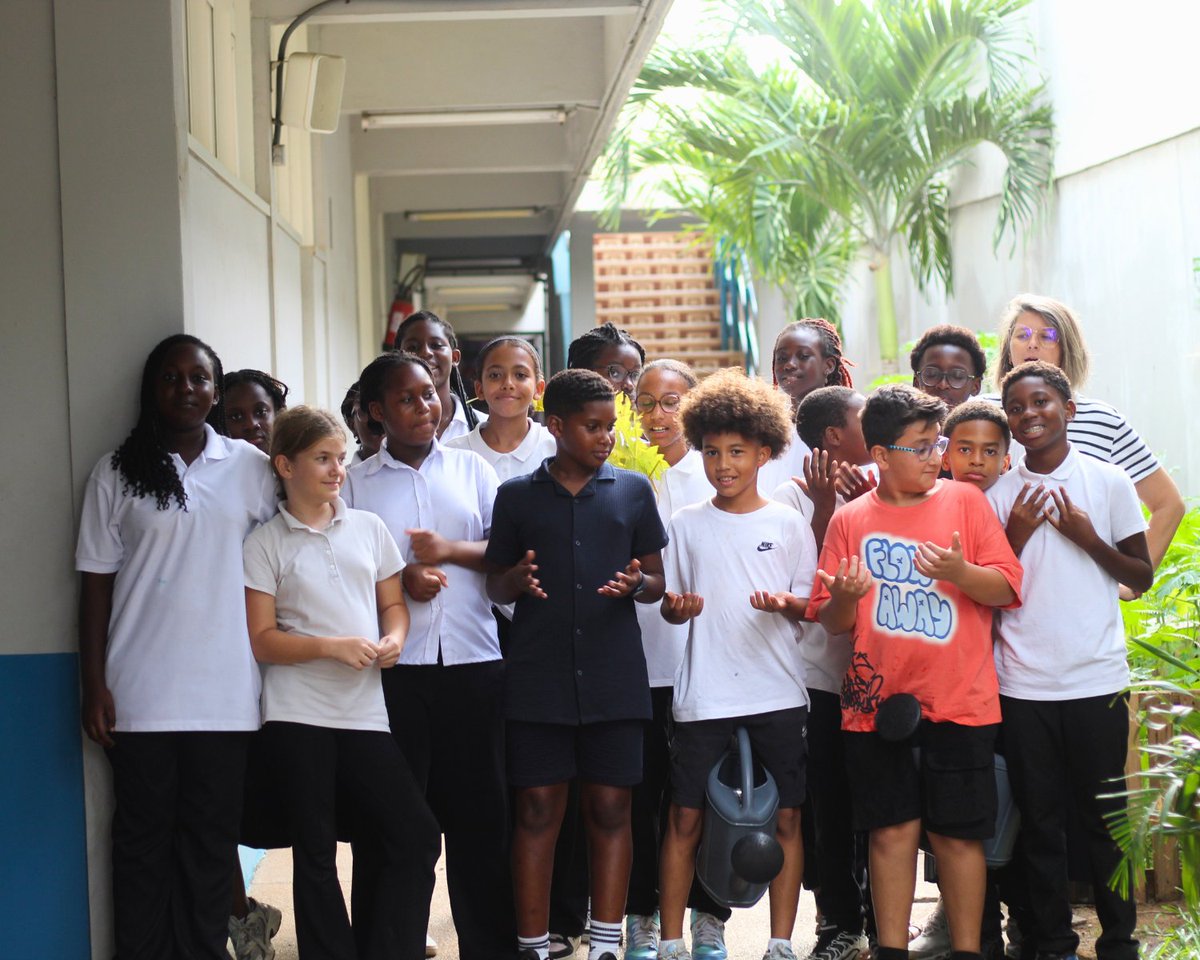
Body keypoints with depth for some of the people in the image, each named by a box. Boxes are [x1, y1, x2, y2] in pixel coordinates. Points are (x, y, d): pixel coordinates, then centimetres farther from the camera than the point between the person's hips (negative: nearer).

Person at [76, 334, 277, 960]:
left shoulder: (252, 469, 5)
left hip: (226, 694, 1)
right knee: (144, 841, 4)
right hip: (140, 696, 0)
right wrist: (93, 685, -2)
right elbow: (96, 581, 4)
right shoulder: (117, 473, 4)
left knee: (212, 842, 5)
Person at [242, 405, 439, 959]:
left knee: (415, 836, -2)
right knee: (316, 851, 3)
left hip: (365, 711, 3)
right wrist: (332, 647, -16)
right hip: (299, 716, -3)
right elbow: (262, 641, -3)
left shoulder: (369, 528, 11)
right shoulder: (265, 544, 1)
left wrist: (393, 639, -5)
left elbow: (393, 604, 18)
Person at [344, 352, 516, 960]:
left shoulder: (471, 469, 12)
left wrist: (452, 551, -10)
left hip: (472, 659, 1)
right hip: (392, 663, -1)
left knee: (479, 807, 4)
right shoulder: (356, 483, 9)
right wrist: (399, 578, -11)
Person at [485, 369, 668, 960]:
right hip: (538, 677, -1)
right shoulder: (518, 495, 6)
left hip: (614, 677, 1)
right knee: (538, 808, 0)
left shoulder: (633, 491, 8)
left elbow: (658, 581, 11)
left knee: (610, 807, 3)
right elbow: (495, 586, 11)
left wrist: (635, 585, -12)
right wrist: (516, 580, -12)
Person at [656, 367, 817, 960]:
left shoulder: (788, 525, 4)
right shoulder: (686, 525, 6)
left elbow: (810, 605, 6)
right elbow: (668, 605, 10)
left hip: (776, 694, 0)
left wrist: (783, 602, -15)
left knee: (785, 817, 2)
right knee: (685, 816, 0)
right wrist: (677, 606, -12)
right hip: (703, 696, 0)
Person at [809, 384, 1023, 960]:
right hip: (876, 702, 1)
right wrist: (842, 598, -14)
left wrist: (960, 572, -20)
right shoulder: (850, 520, 6)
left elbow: (1007, 588, -1)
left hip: (957, 701, -1)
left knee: (957, 832, 2)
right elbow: (832, 621, 8)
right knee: (892, 830, 5)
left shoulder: (965, 501, 4)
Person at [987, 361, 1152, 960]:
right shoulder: (999, 496, 5)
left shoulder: (1108, 483, 1)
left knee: (1105, 818, 5)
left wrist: (1088, 537, -10)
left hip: (1096, 680, -1)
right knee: (1039, 821, 7)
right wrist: (1015, 537, -7)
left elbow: (1143, 577, 4)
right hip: (1022, 684, 1)